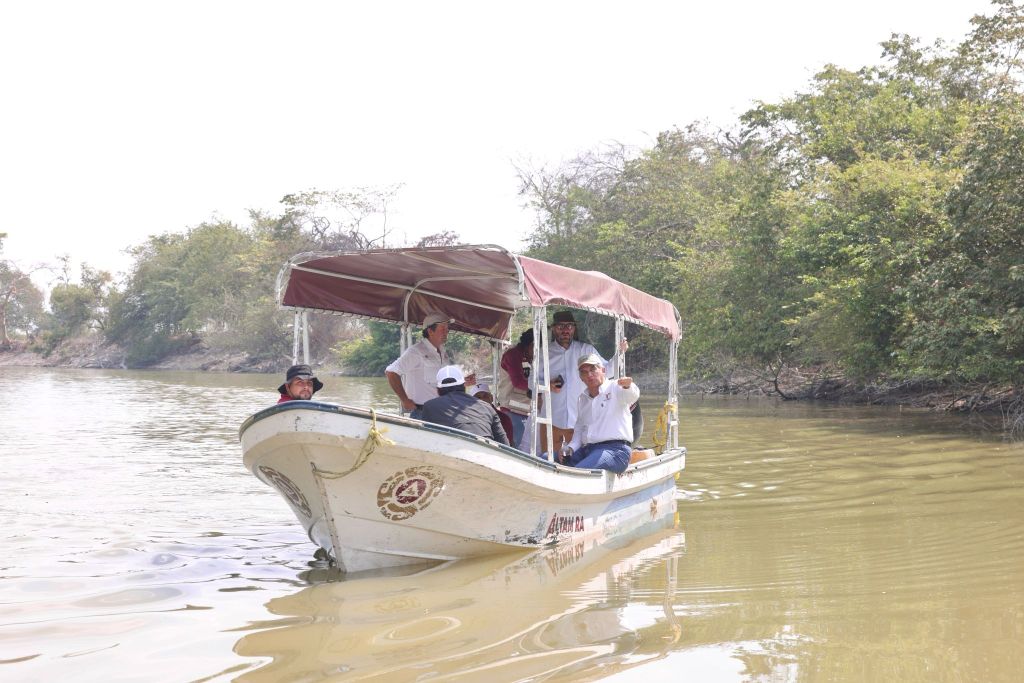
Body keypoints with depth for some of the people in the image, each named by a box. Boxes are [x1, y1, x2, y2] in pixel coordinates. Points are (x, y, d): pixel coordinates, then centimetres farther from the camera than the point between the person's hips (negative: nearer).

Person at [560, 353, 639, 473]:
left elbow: (632, 395, -22)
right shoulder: (582, 399, 22)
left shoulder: (615, 388, 1)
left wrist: (627, 386, -47)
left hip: (615, 449, -7)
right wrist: (571, 447, 7)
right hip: (587, 450, 7)